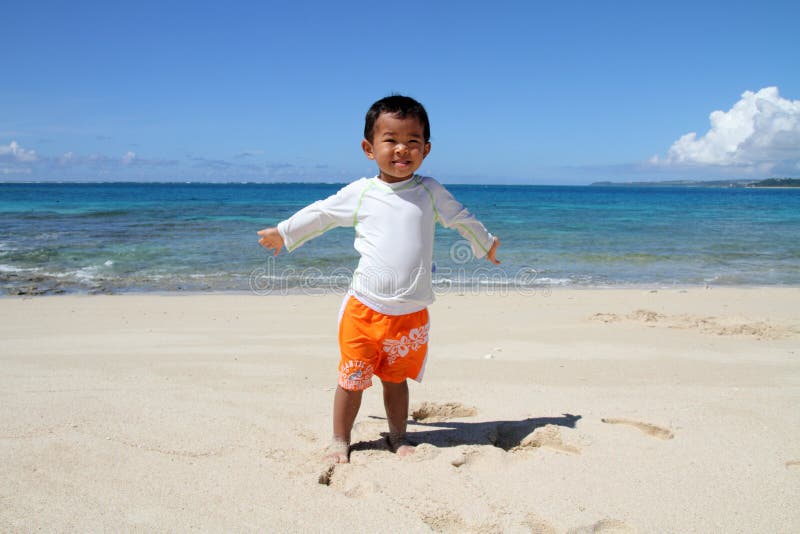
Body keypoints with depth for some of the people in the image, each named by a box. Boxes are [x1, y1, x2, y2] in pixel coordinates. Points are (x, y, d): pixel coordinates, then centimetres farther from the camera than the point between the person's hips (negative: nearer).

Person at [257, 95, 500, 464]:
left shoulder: (430, 192, 3)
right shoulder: (360, 193, 0)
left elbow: (460, 218, 21)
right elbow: (320, 213, 16)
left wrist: (485, 243, 35)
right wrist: (283, 232, 26)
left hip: (412, 314, 1)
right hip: (364, 308, -1)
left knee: (396, 378, 15)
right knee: (352, 378, 7)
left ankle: (398, 437, 34)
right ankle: (340, 440, 26)